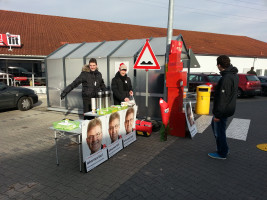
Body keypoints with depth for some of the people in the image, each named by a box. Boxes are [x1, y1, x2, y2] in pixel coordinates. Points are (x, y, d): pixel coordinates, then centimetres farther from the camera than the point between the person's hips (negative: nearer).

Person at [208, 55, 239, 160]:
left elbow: (222, 98, -25)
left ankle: (222, 153, 23)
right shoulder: (234, 74, 6)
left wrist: (218, 114, -21)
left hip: (223, 110, -10)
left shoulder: (226, 78, -26)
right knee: (214, 124, 24)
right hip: (229, 107, 11)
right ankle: (224, 149, 35)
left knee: (219, 131, 5)